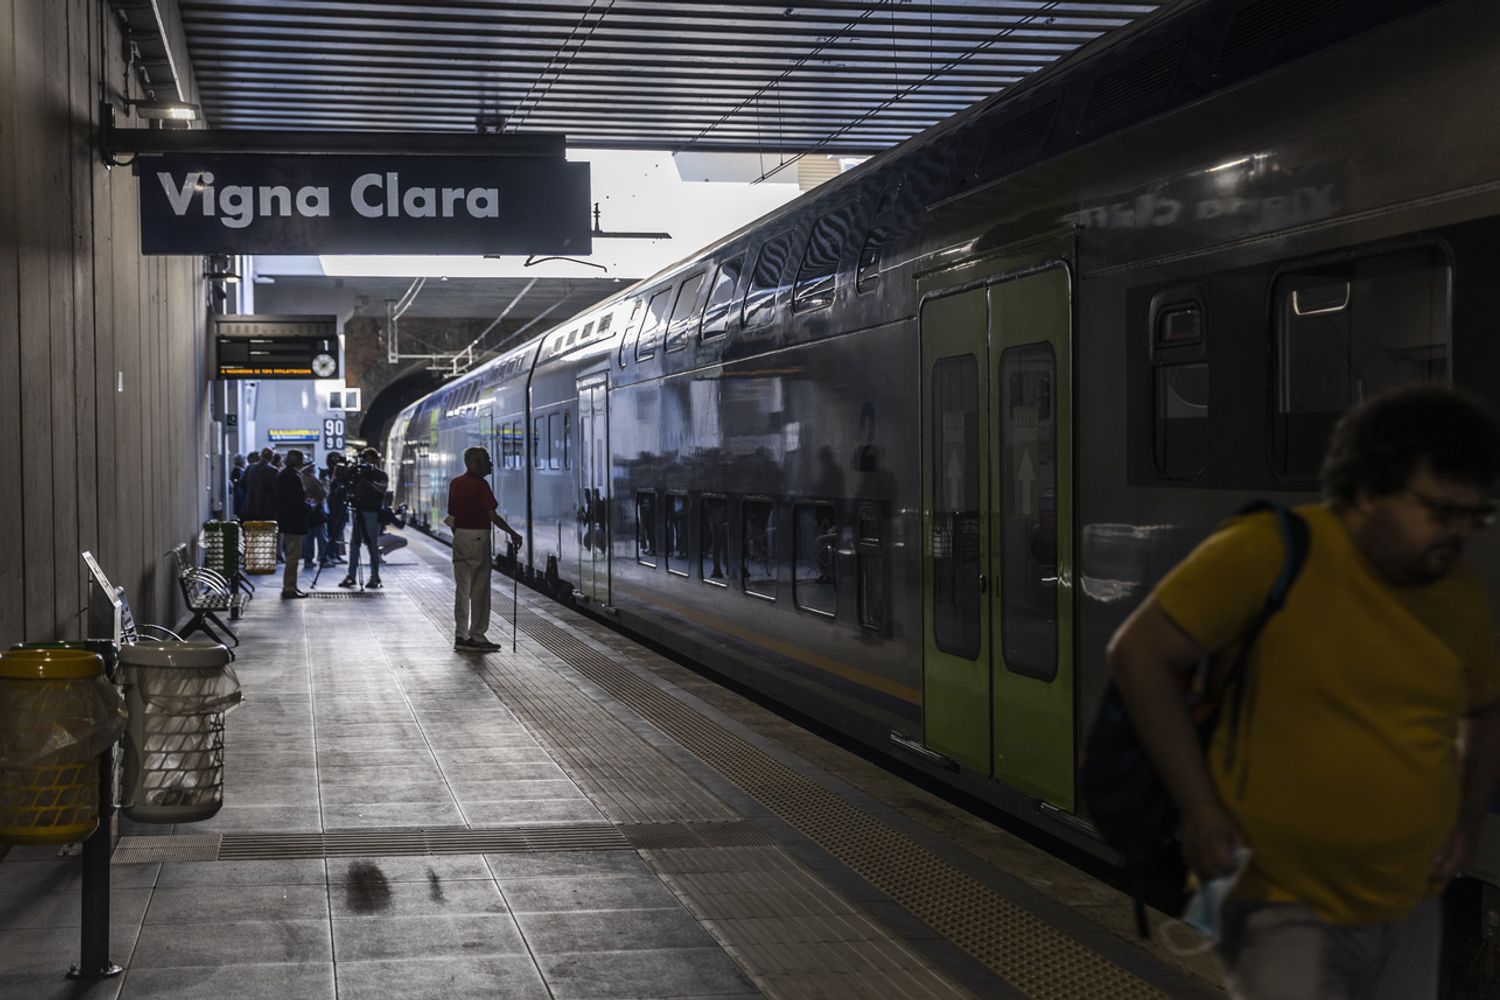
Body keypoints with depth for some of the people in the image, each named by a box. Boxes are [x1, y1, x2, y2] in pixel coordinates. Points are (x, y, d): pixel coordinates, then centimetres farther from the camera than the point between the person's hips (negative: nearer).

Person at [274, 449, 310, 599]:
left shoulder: (281, 475, 12)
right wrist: (308, 507, -4)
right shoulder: (294, 477, -17)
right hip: (294, 521, -10)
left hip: (284, 520, 10)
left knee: (290, 554, 17)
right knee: (293, 554, -5)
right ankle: (289, 588, -4)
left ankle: (289, 587, 24)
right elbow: (298, 500, -21)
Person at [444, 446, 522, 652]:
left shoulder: (455, 483, 10)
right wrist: (513, 534, -8)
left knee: (461, 588, 10)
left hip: (460, 537, 7)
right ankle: (476, 635, 2)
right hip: (478, 537, -7)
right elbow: (493, 516, -16)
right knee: (479, 589, -1)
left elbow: (452, 516, 14)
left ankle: (460, 635, 12)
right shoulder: (480, 485, -14)